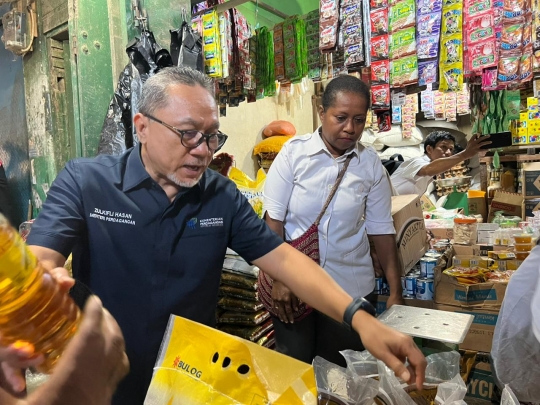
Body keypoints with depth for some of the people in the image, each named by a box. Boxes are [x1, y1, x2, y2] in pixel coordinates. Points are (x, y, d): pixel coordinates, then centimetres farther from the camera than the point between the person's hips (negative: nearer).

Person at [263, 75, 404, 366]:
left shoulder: (371, 165, -3)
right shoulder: (294, 151, -8)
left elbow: (381, 230, 2)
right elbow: (273, 219, -7)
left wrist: (396, 291, 2)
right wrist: (278, 277, -11)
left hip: (350, 288, 2)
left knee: (340, 370, 14)